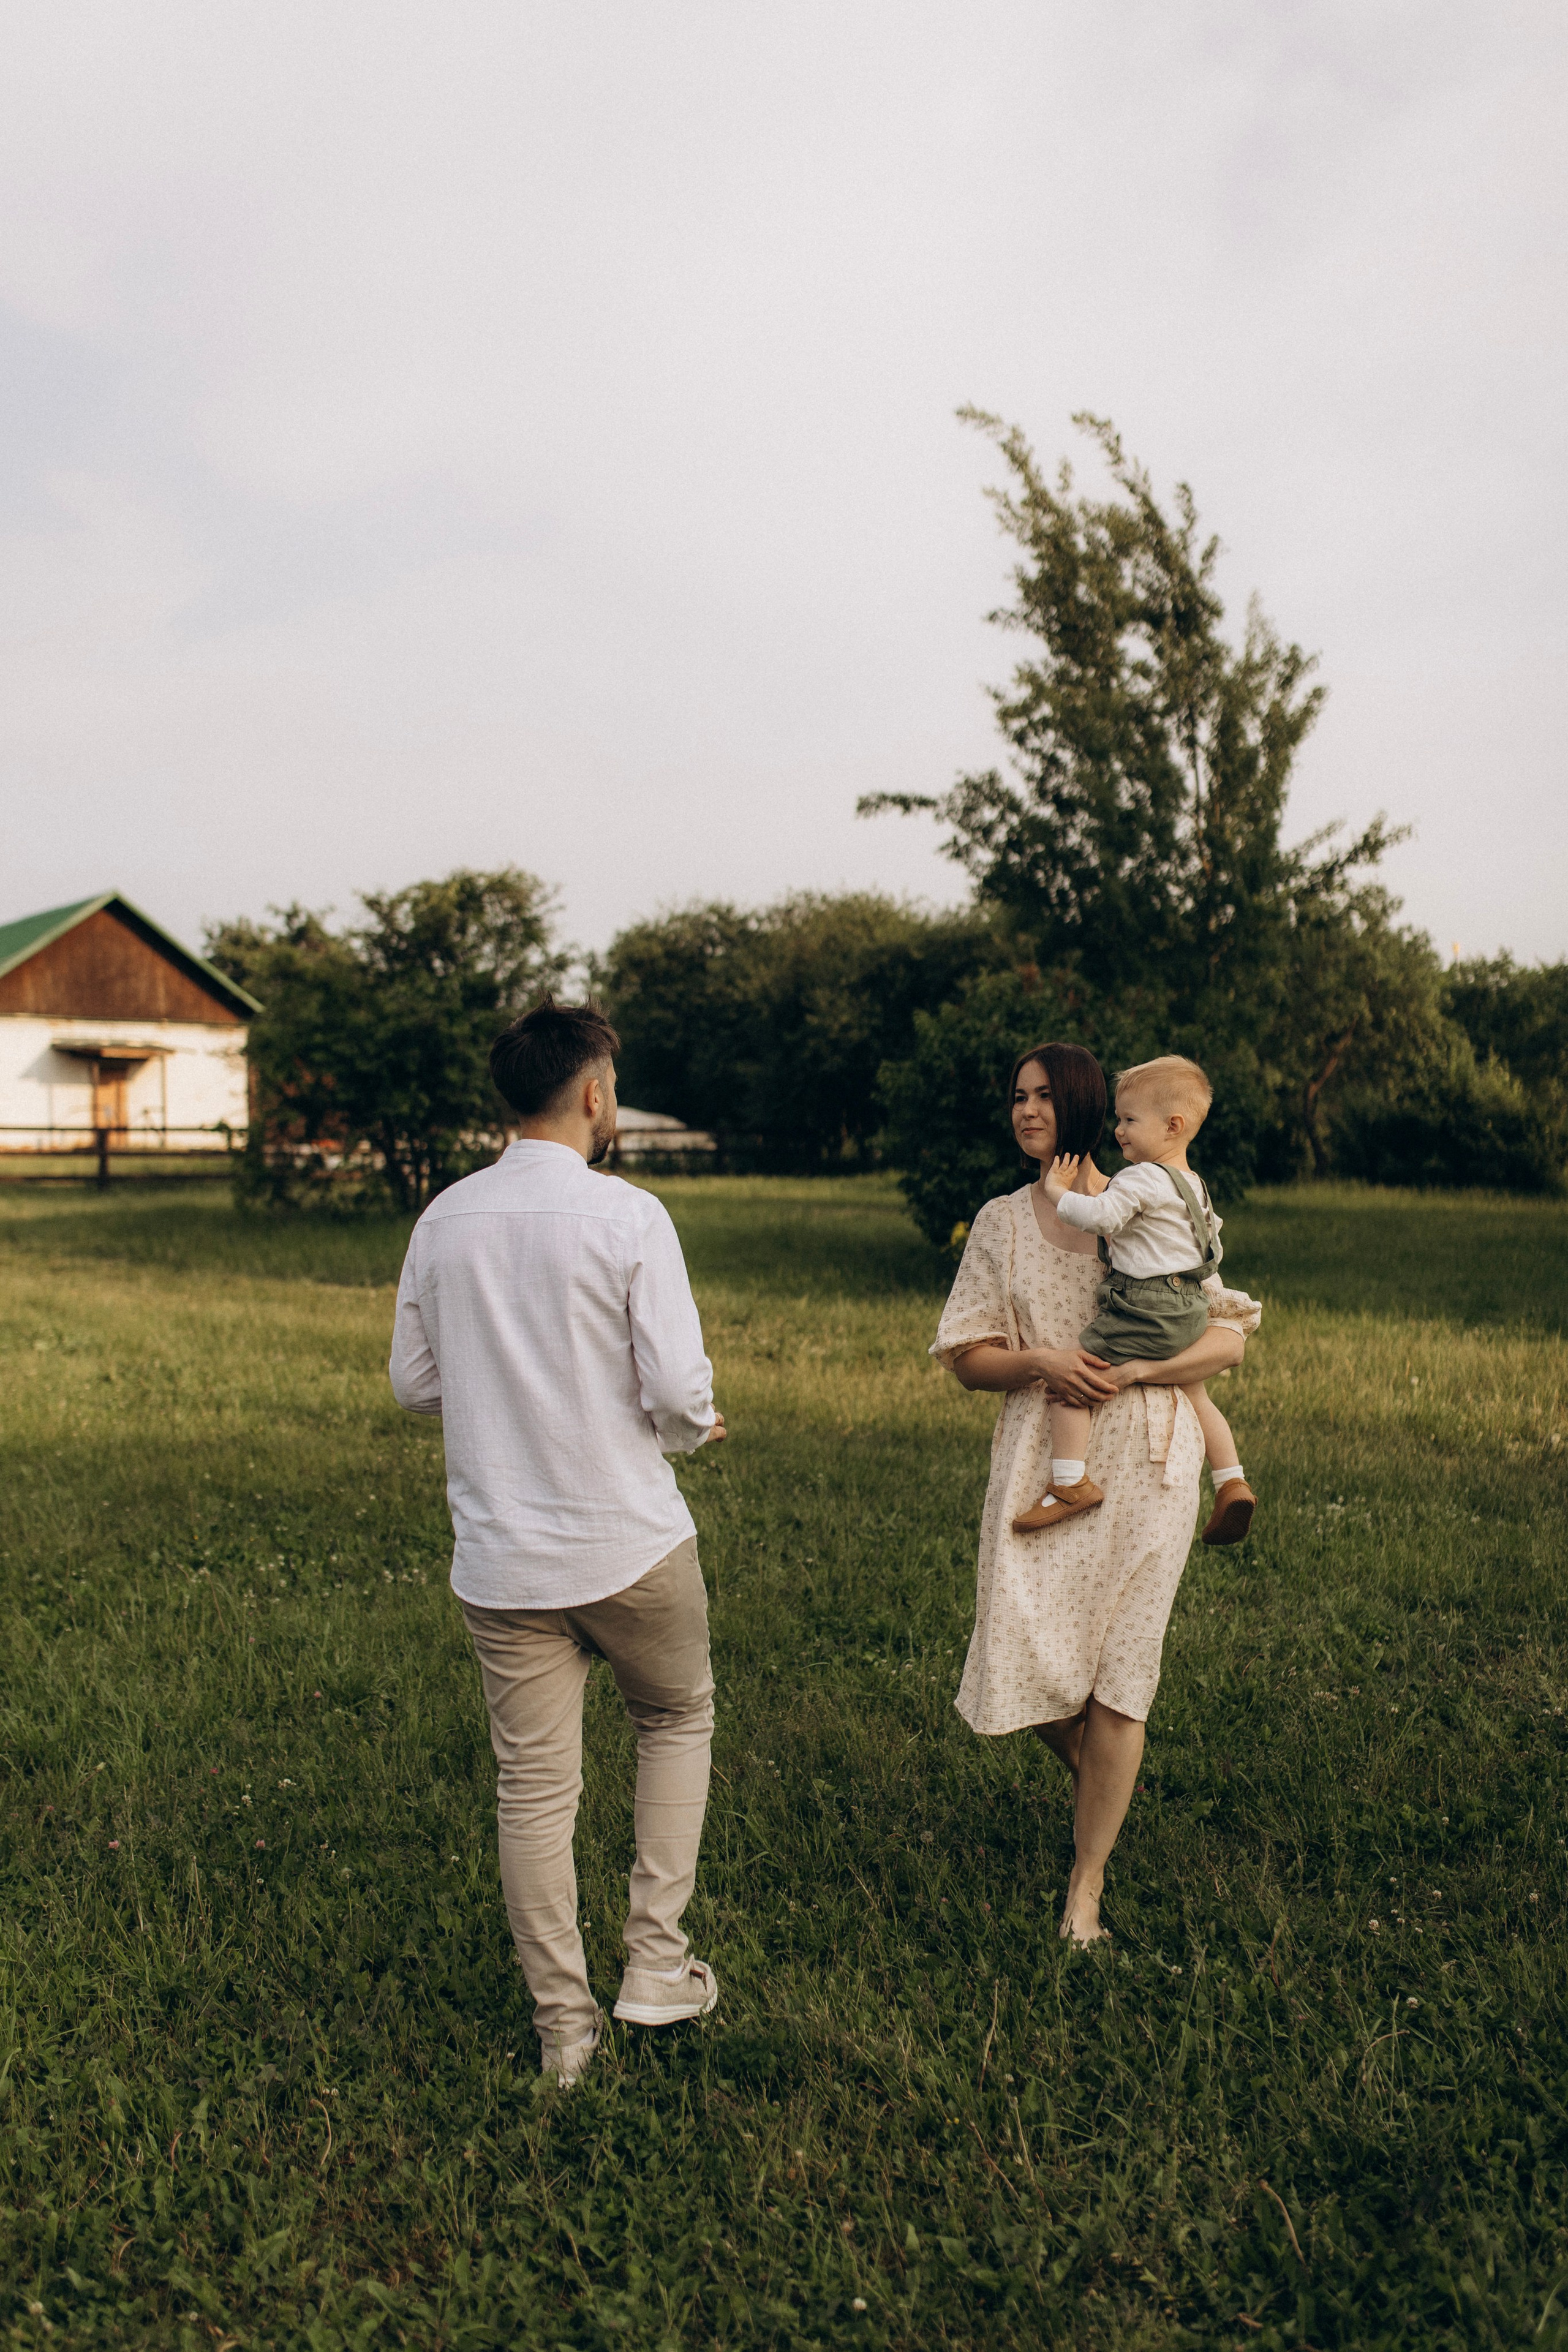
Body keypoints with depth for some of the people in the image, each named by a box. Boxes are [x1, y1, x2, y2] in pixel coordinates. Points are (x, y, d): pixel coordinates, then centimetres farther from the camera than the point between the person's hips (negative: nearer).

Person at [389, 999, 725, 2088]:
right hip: (629, 1543, -3)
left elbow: (415, 1382, 7)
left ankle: (563, 2026, 26)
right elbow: (678, 1387, -17)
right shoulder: (629, 1217, -14)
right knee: (678, 1720, 23)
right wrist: (695, 1425, 5)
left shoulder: (444, 1221, 0)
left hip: (500, 1556, 4)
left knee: (533, 1786, 12)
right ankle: (657, 1961, 22)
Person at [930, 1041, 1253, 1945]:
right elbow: (966, 1356, 7)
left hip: (1145, 1462, -2)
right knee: (1026, 1659, -4)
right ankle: (1100, 1776, 31)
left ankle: (1086, 1886, 14)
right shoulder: (1001, 1223, 10)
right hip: (1041, 1460, 2)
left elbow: (1229, 1339, 0)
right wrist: (1040, 1362, -13)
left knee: (1117, 1671, -3)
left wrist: (1130, 1372, -15)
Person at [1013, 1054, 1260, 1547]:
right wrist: (1216, 1297, 37)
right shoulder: (1195, 1186, 16)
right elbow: (1210, 1253, 25)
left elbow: (1097, 1216, -24)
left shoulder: (1143, 1179, -15)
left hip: (1142, 1313, -10)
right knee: (1195, 1395, 27)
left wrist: (1058, 1192, -7)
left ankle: (1070, 1483, -10)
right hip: (1189, 1313, 10)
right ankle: (1231, 1482, 25)